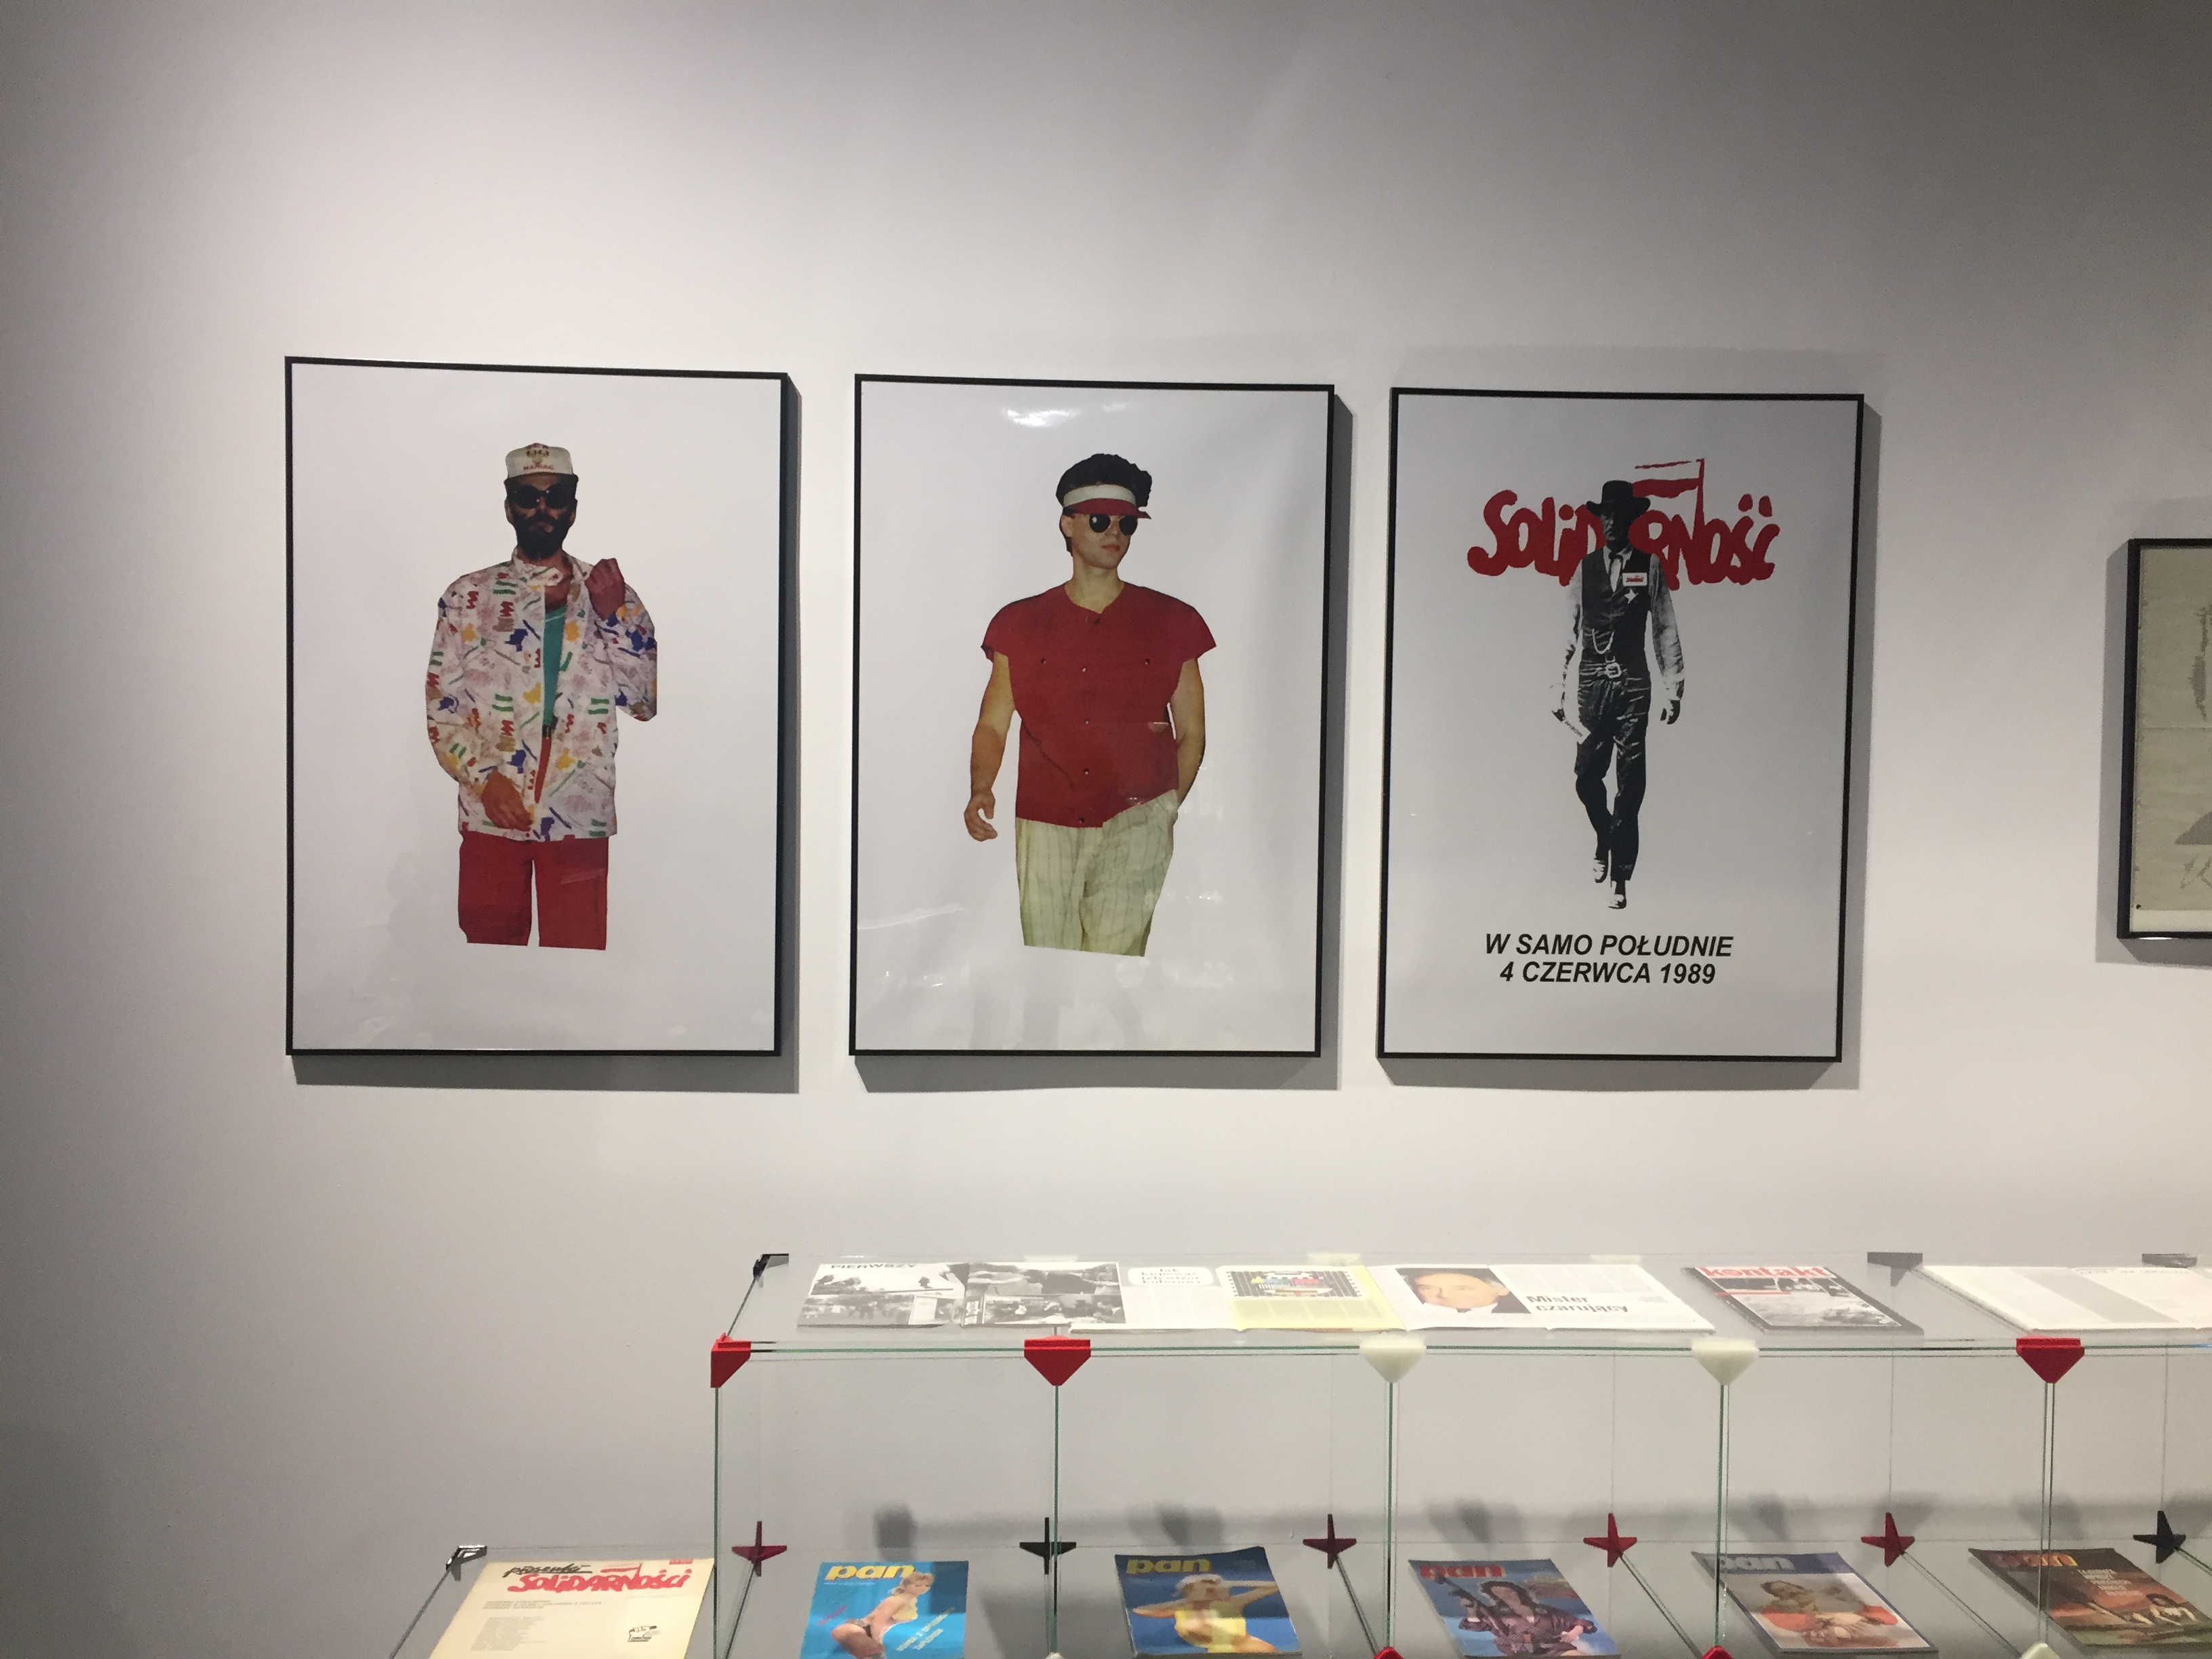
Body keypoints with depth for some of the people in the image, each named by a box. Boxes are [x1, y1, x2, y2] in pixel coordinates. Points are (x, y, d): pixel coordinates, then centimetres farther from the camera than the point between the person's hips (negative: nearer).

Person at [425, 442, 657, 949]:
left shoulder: (610, 593, 8)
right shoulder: (469, 596, 7)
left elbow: (647, 703, 1)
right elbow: (442, 704, 4)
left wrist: (613, 616, -9)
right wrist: (483, 777, -9)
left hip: (580, 815, 0)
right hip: (491, 813, 0)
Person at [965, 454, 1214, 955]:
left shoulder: (1171, 622, 11)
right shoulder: (1021, 623, 13)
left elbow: (1192, 733, 14)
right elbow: (993, 725, 12)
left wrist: (1167, 811, 3)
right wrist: (980, 789, -7)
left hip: (1134, 822, -1)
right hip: (1044, 824, 1)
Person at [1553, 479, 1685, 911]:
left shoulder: (1650, 567, 4)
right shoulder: (1585, 567, 8)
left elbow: (1665, 631, 4)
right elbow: (1570, 631, 8)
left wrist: (1674, 690, 0)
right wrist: (1559, 689, 5)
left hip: (1633, 684, -1)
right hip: (1592, 682, 2)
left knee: (1630, 782, -3)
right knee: (1586, 775, 1)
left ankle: (1620, 877, 3)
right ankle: (1605, 840, 31)